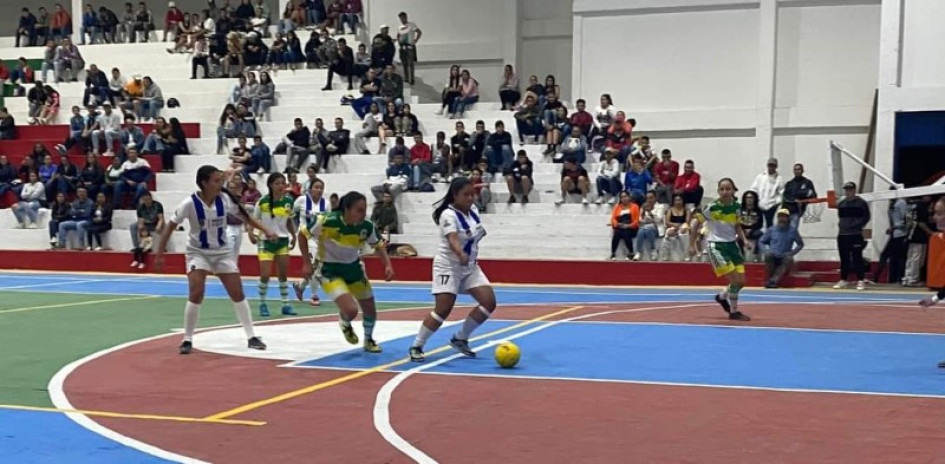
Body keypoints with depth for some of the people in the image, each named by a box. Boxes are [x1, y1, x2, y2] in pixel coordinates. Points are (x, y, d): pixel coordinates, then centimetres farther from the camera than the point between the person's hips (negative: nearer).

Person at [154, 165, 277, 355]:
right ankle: (187, 340, -5)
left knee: (238, 293, 1)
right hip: (198, 252, -3)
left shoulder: (225, 198, -13)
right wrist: (159, 254, -13)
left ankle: (252, 337, 11)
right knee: (196, 294, -19)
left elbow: (243, 215, 4)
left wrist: (265, 230, -1)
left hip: (222, 251, 3)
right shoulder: (190, 203, -22)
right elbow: (171, 227, -13)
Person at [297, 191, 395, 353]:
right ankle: (345, 324, 16)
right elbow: (302, 234, -13)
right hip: (330, 270, -5)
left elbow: (378, 245, 4)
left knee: (370, 310, 11)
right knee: (351, 310, -23)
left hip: (353, 267, 5)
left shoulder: (367, 226, -16)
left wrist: (388, 265, -11)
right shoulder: (326, 221, -28)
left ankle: (368, 340, 43)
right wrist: (306, 263, -13)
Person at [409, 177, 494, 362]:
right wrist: (461, 255, -57)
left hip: (470, 266, 8)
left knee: (489, 302, -3)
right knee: (443, 310, -15)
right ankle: (416, 346, 1)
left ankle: (460, 338, 12)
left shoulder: (473, 210, 2)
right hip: (448, 266, -7)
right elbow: (453, 239, -39)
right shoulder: (449, 215, -21)